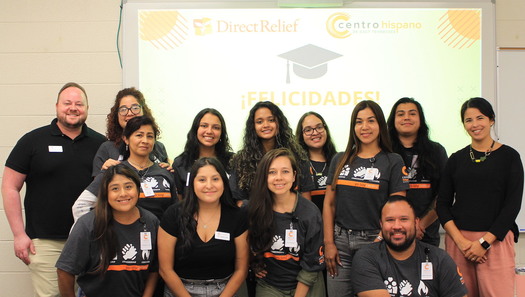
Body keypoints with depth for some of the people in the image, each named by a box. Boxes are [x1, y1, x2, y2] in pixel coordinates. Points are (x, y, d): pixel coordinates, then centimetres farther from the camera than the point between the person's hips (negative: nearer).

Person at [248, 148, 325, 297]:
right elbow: (250, 243, 12)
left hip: (306, 285, -1)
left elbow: (312, 264, -10)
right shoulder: (253, 210, -8)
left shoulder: (310, 213, -13)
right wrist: (254, 265, -1)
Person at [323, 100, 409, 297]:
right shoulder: (340, 160, 11)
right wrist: (329, 243, 2)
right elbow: (329, 203, 9)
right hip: (340, 240, 3)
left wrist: (379, 242, -13)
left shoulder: (393, 161, 1)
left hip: (373, 241, -3)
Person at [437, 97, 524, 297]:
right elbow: (442, 204, 7)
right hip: (457, 240, 2)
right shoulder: (456, 159, 10)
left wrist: (485, 242, -9)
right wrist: (460, 241, -7)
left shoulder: (509, 156, 3)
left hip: (495, 240, -2)